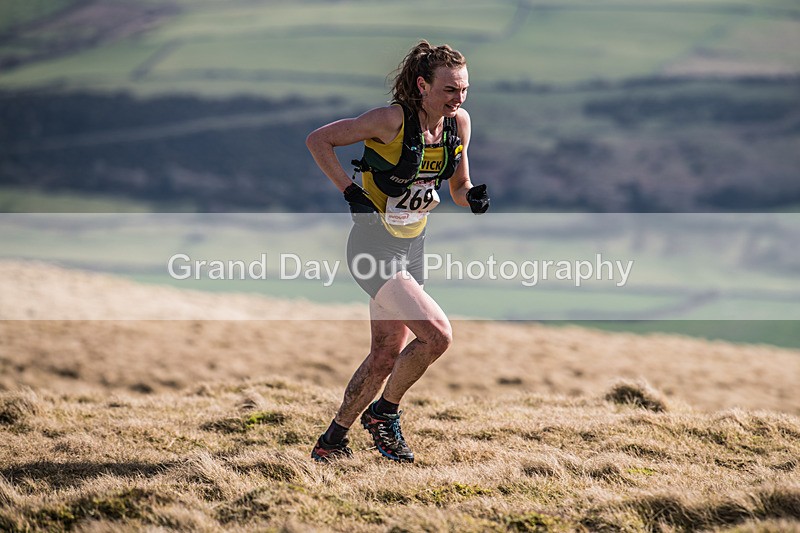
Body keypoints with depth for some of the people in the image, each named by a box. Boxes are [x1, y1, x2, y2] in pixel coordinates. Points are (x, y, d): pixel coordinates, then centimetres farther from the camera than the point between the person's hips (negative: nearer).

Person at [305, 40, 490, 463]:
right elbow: (317, 140, -14)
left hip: (412, 249, 8)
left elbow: (458, 189, 11)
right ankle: (384, 413, 4)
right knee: (437, 335, -19)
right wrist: (351, 193, -21)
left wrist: (474, 198, -12)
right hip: (375, 248, -7)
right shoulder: (392, 120, -21)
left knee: (387, 355, 12)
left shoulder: (459, 123, -1)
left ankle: (332, 442, 27)